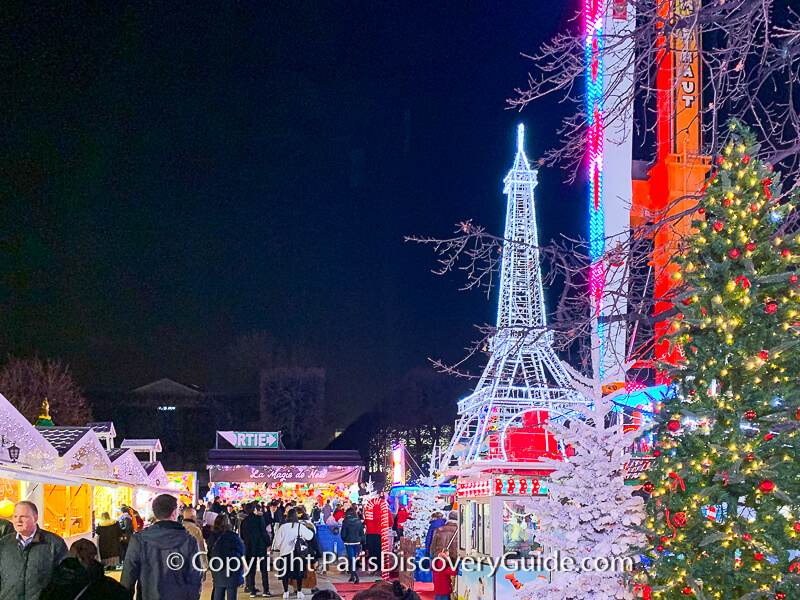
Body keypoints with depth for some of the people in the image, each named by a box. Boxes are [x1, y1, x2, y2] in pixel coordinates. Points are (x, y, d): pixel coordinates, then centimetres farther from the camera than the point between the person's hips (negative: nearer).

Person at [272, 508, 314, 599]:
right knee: (298, 572, 8)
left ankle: (286, 592, 10)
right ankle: (299, 592, 7)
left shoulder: (282, 527, -4)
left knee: (285, 572, 9)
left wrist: (278, 549, 20)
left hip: (285, 552, 0)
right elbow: (309, 536, 4)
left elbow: (278, 541, 2)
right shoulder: (299, 526, -5)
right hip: (297, 552, 0)